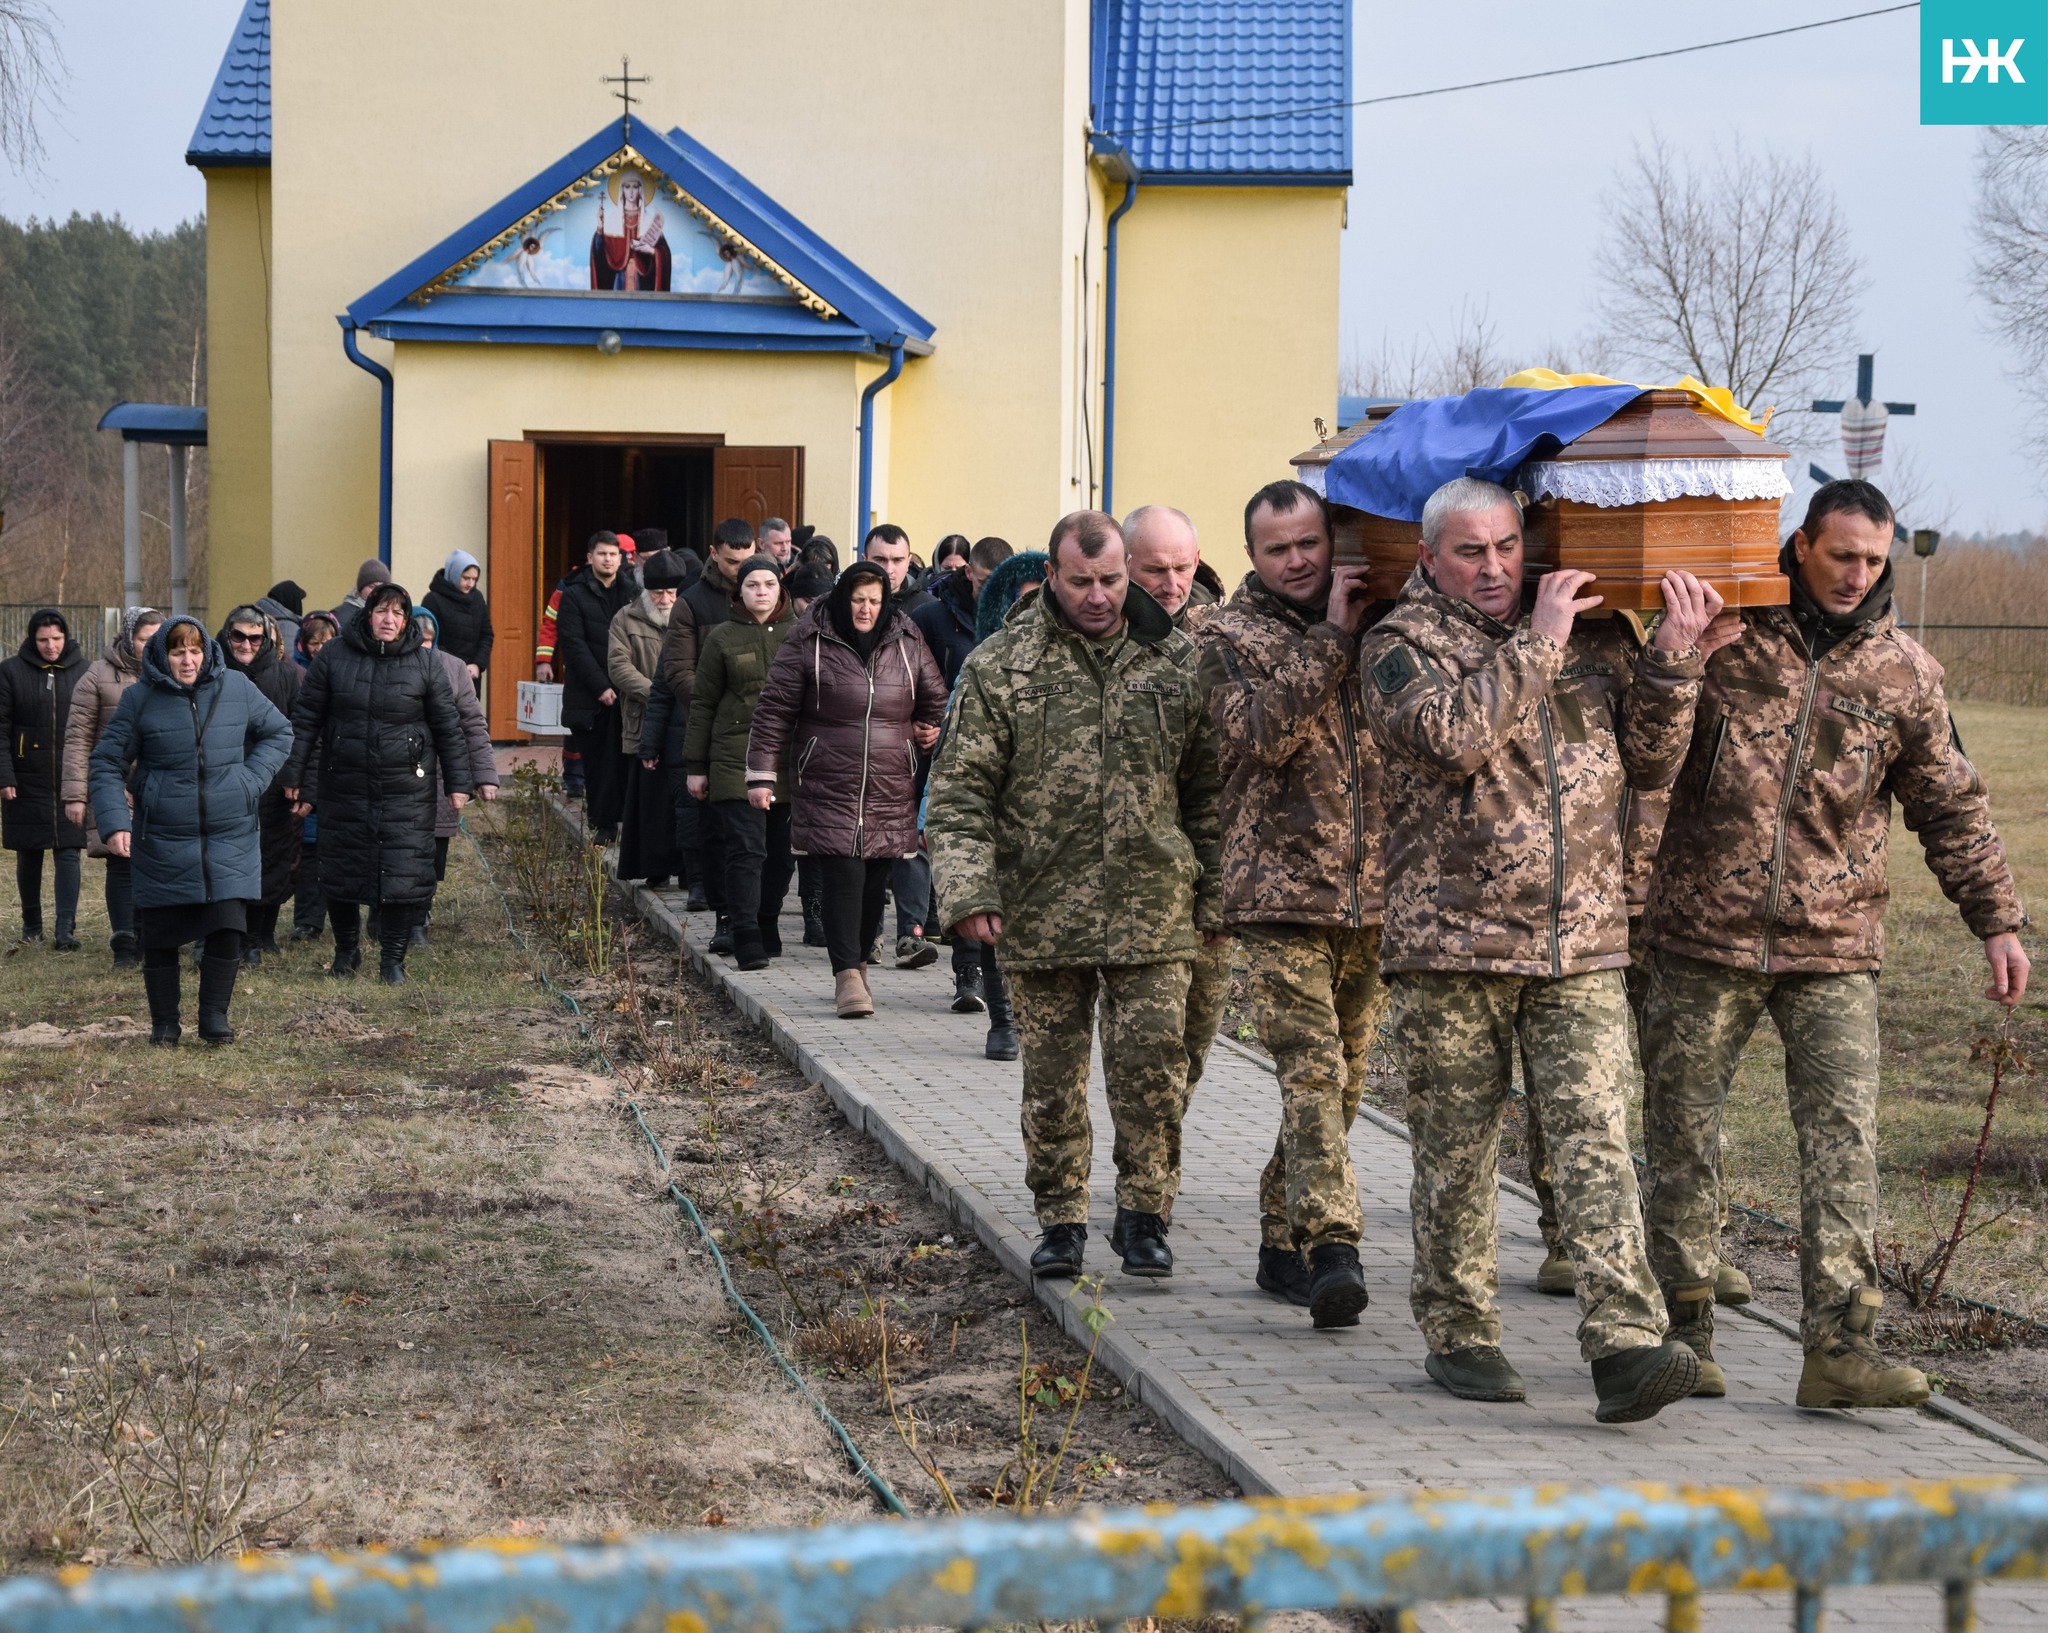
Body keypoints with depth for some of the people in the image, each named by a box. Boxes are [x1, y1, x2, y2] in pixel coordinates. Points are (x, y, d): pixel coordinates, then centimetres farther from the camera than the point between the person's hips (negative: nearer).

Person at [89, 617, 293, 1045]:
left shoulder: (237, 688, 1)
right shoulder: (139, 699, -3)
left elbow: (278, 733, 15)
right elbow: (105, 764, 1)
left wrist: (252, 779, -1)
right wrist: (114, 822, -12)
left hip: (230, 837, 1)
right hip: (162, 841, -1)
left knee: (227, 928, -8)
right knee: (159, 935, 4)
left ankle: (214, 1016, 6)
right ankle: (164, 1023, 18)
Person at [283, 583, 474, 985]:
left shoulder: (424, 663, 2)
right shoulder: (335, 656, 2)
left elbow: (448, 726, 7)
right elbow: (306, 718, 6)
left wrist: (458, 782, 5)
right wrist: (296, 776, 3)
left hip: (407, 790, -1)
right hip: (344, 788, 1)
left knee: (403, 874, -5)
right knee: (340, 874, 7)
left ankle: (393, 959, 8)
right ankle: (346, 949, 28)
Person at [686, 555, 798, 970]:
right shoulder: (723, 637, 5)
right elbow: (702, 703, 8)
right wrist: (695, 765, 5)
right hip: (735, 760, -2)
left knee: (780, 853, 8)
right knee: (746, 850, -11)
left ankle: (767, 930, 24)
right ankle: (747, 941, -12)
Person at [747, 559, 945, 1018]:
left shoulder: (908, 645, 7)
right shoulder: (807, 645, -2)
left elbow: (935, 701, 22)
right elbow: (774, 710, -1)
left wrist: (928, 734, 12)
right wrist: (761, 774, -4)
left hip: (891, 790, 3)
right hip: (830, 787, -3)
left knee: (875, 880, 6)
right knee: (842, 876, -12)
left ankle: (857, 962, 21)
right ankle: (848, 974, -15)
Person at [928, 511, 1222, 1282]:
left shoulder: (1175, 662, 6)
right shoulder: (999, 666, 0)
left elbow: (1208, 790, 12)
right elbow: (960, 790, -1)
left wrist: (1214, 895, 10)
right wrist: (968, 892, -12)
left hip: (1151, 909, 1)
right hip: (1042, 913, 0)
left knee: (1151, 1066, -4)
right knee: (1052, 1079, 7)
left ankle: (1143, 1216, 11)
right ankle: (1061, 1220, 20)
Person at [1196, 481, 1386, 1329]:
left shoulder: (1371, 622, 14)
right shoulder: (1230, 635, 1)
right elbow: (1262, 733, -15)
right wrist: (1330, 639, -15)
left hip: (1370, 891, 5)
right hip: (1281, 886, -5)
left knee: (1342, 1075, 11)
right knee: (1312, 1069, -16)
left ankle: (1283, 1238, 22)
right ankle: (1332, 1245, -23)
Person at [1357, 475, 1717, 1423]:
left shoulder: (1592, 637, 13)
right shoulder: (1401, 645, 0)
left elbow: (1649, 764, 14)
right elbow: (1455, 734, -19)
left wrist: (1671, 662, 0)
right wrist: (1536, 643, -14)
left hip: (1581, 947, 2)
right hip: (1450, 944, -2)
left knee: (1593, 1139, -8)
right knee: (1455, 1150, 6)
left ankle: (1626, 1347, -16)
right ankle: (1459, 1336, 20)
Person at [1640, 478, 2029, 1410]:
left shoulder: (1902, 671, 7)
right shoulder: (1724, 635, -1)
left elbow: (1952, 807, 14)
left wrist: (1997, 922, 11)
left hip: (1835, 948, 1)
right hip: (1706, 931, -1)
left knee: (1843, 1138, -8)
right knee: (1683, 1130, 5)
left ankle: (1838, 1348, -9)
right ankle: (1681, 1326, 19)